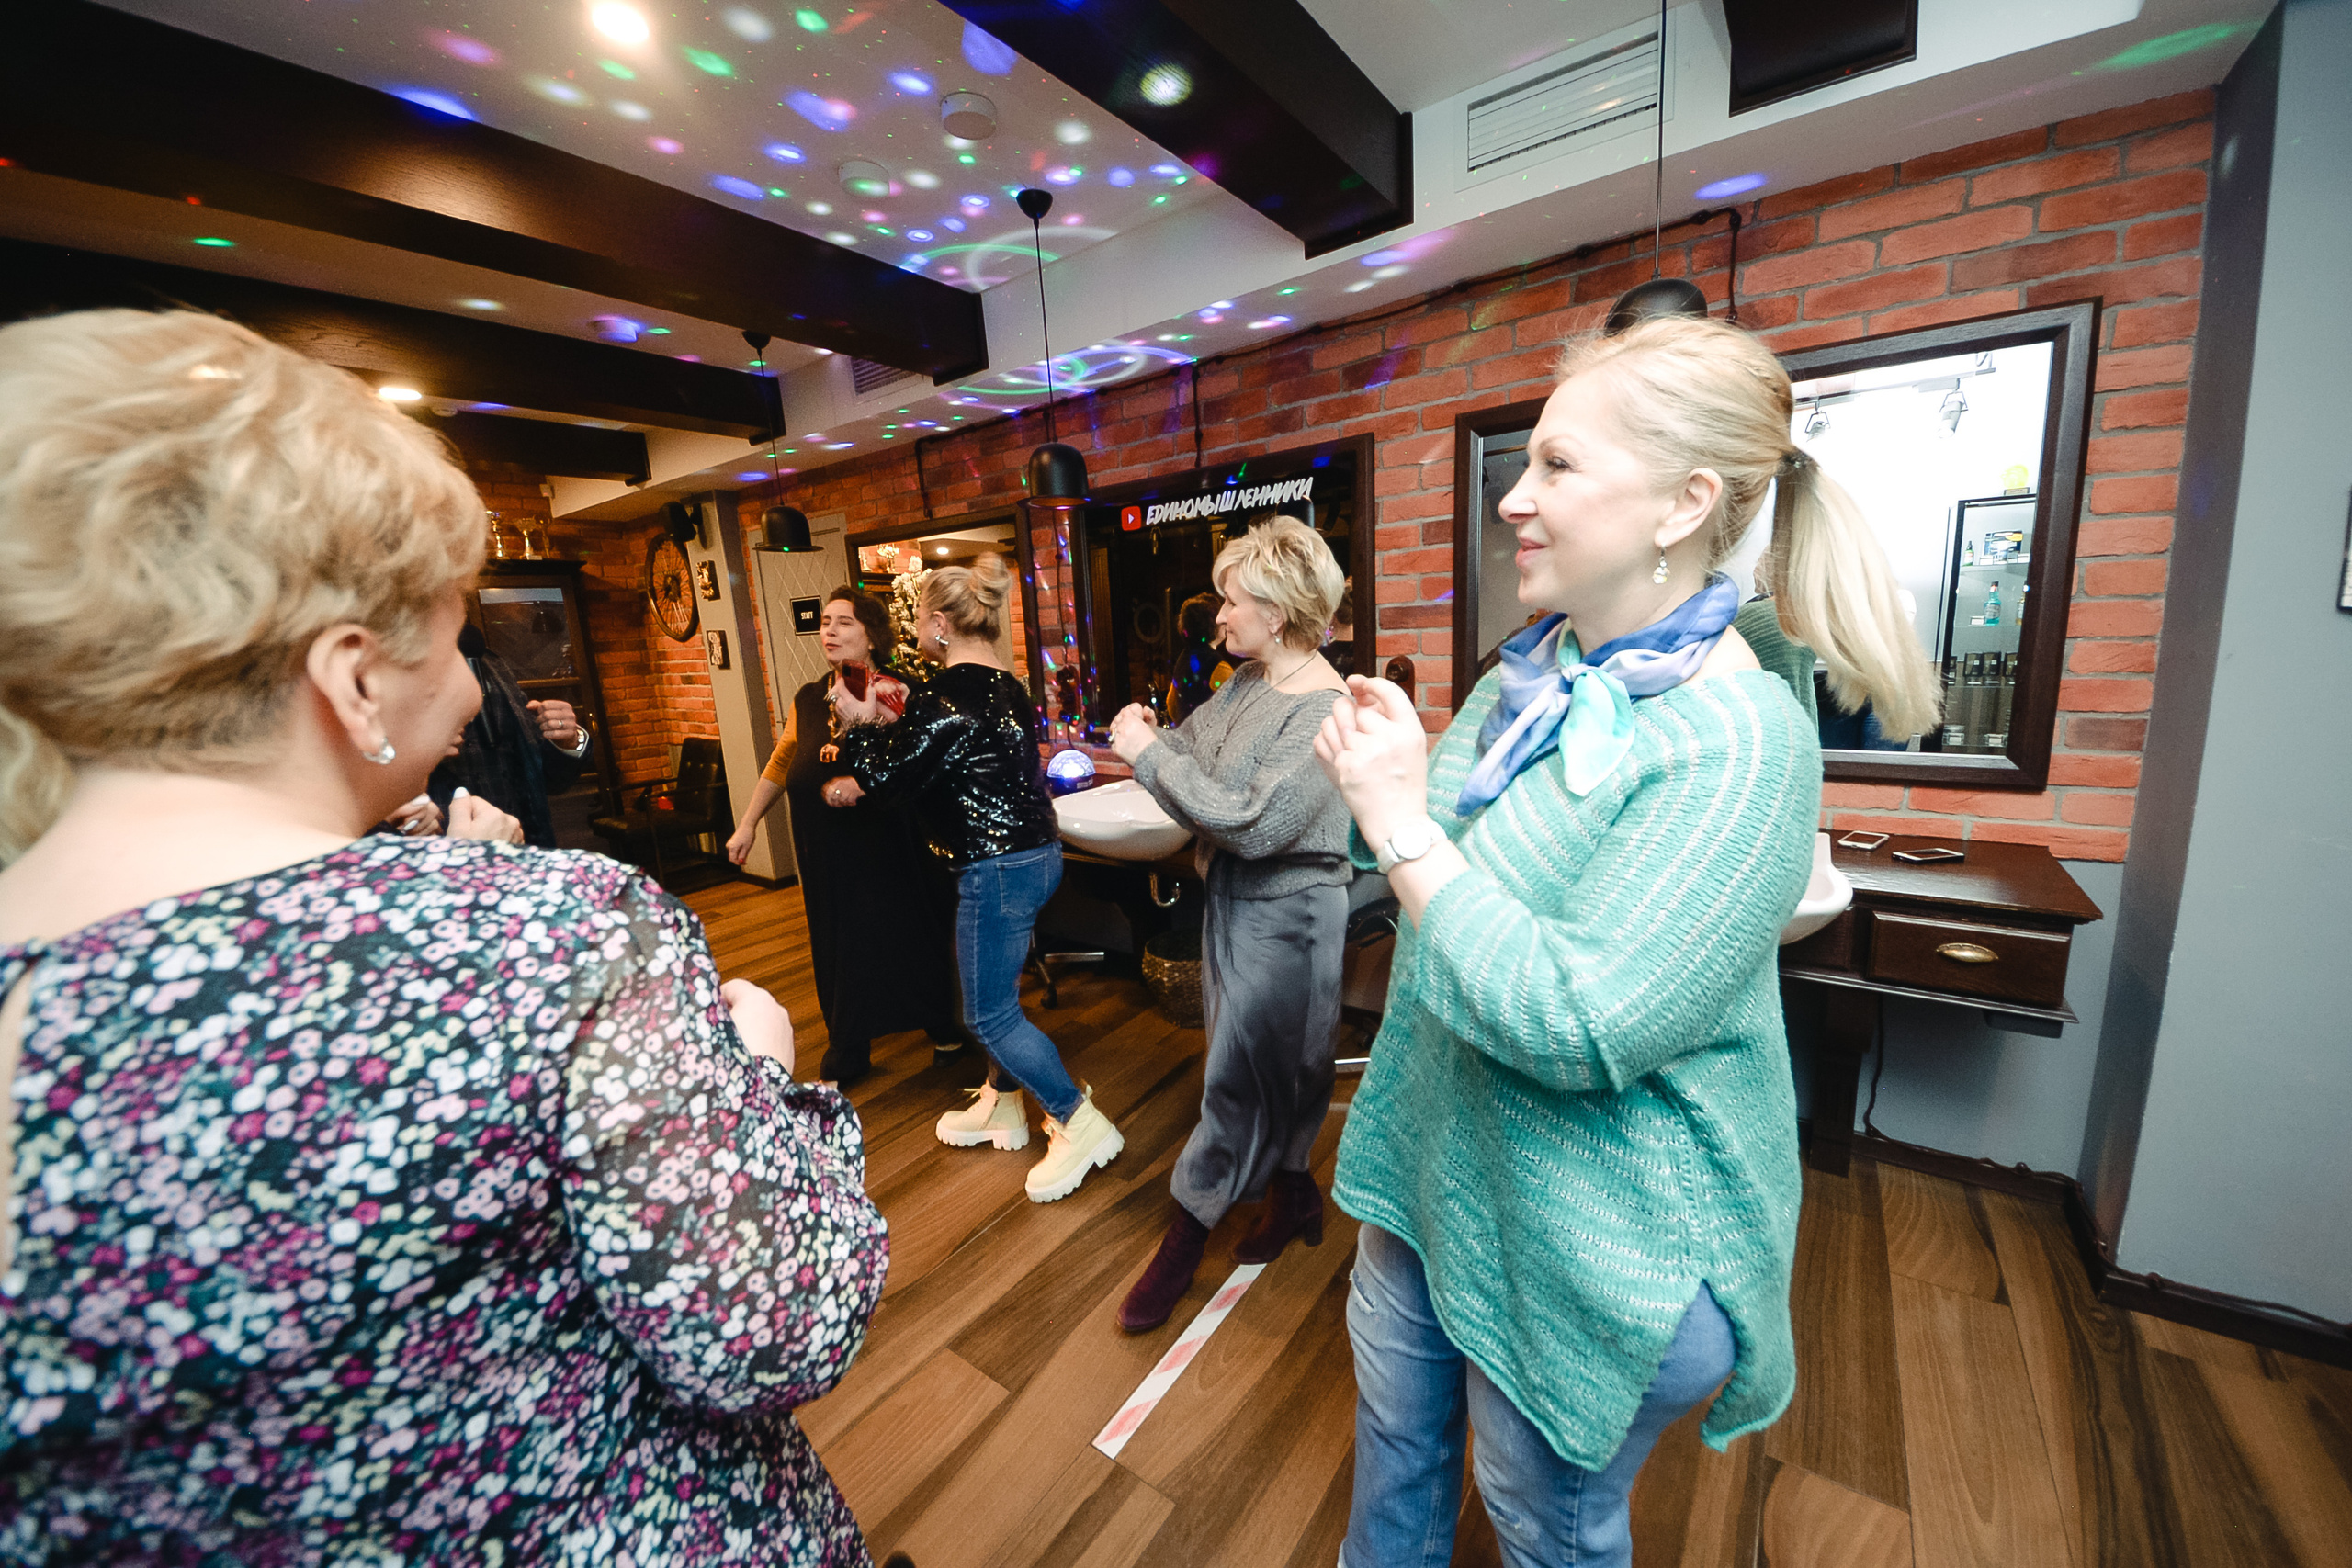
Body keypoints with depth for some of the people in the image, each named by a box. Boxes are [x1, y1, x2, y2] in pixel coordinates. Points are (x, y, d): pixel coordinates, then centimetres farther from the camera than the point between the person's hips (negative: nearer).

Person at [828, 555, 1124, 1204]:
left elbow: (885, 774, -9)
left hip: (997, 869, -10)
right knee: (996, 991, 23)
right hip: (1034, 853, 10)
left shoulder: (944, 695, -20)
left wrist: (859, 721, 6)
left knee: (989, 1013, 4)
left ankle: (1081, 1125, 12)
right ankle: (1002, 1106, 41)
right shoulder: (1004, 686, 9)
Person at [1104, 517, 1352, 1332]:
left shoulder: (1325, 713, -23)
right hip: (1233, 900, 8)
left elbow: (1253, 824, -29)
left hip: (1285, 914, -8)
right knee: (1269, 1066, 22)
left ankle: (1184, 1239, 26)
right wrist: (1145, 734, -13)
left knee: (1239, 1079, 8)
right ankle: (1294, 1195, 44)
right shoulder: (1246, 682, 3)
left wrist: (1149, 755, -23)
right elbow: (1191, 746, 9)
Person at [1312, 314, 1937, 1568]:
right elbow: (1433, 876, 8)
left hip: (1593, 1242, -7)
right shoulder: (1530, 672, 0)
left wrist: (1403, 823, -26)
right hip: (1434, 1163, 7)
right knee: (1394, 1441, 30)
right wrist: (1383, 776, -11)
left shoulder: (1737, 744, -25)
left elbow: (1574, 1027, -31)